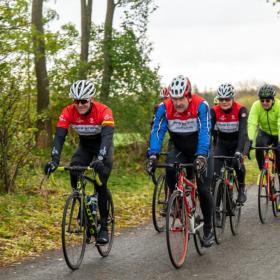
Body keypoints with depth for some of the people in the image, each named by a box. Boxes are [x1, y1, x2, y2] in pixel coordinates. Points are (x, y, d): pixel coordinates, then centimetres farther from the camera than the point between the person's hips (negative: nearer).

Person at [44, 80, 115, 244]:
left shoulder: (104, 111, -32)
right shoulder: (69, 112, -23)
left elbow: (107, 136, -43)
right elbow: (59, 136, -29)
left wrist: (100, 159, -59)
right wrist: (54, 160, -44)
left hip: (103, 145, -3)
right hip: (85, 145, 3)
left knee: (100, 183, -17)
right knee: (74, 174, -21)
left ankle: (104, 226, -9)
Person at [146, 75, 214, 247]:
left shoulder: (201, 106, -28)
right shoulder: (165, 107, -20)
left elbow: (205, 132, -36)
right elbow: (157, 131, -25)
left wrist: (202, 155, -50)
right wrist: (153, 155, -41)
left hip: (199, 149, -2)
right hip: (178, 147, 2)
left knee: (204, 189, -9)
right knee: (170, 169, -30)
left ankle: (208, 228, 8)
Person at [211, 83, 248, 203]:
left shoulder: (241, 110, -24)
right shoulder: (214, 111, -18)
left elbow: (243, 131, -34)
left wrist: (239, 151, -48)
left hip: (237, 141, -2)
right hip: (222, 142, 2)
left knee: (237, 162, -26)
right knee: (215, 170, -16)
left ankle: (241, 189, 1)